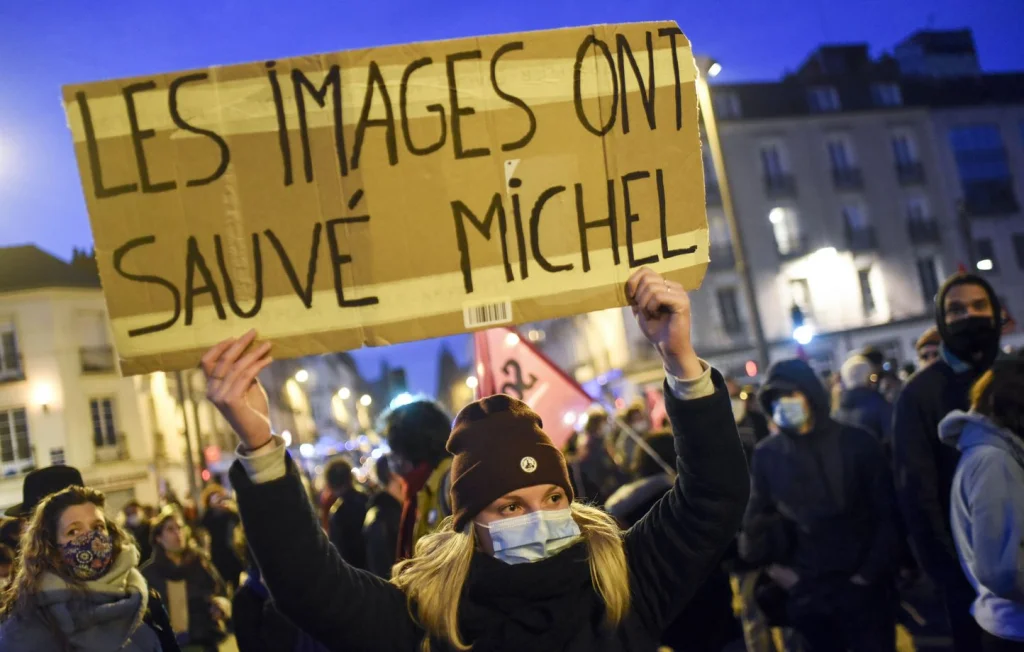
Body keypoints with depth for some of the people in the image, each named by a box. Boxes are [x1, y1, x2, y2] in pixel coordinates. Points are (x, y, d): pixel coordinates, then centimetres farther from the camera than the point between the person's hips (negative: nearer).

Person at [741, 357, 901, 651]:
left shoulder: (857, 443, -5)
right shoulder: (766, 454, -1)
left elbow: (887, 514, -3)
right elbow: (758, 517, 8)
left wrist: (871, 573, -7)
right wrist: (772, 564, -3)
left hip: (861, 586, -1)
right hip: (805, 591, 2)